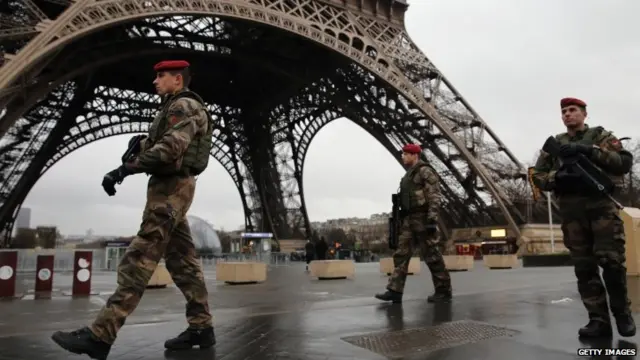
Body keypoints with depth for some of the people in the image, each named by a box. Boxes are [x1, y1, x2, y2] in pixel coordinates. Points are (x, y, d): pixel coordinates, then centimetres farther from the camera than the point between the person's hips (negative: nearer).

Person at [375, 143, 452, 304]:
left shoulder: (425, 171, -7)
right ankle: (395, 291, -3)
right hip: (409, 219, 9)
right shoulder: (409, 174, 20)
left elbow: (435, 196, -15)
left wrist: (432, 218, -23)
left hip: (423, 218, -9)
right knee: (401, 254, 0)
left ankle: (444, 291, 8)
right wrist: (403, 218, 20)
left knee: (432, 255, -2)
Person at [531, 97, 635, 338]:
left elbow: (625, 161, -3)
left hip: (601, 204, -2)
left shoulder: (601, 136, 12)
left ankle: (622, 313, 13)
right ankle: (598, 320, 6)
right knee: (584, 267, 1)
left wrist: (590, 151, -15)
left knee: (612, 260, -7)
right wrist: (557, 177, -10)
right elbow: (537, 177, 12)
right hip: (571, 210, 2)